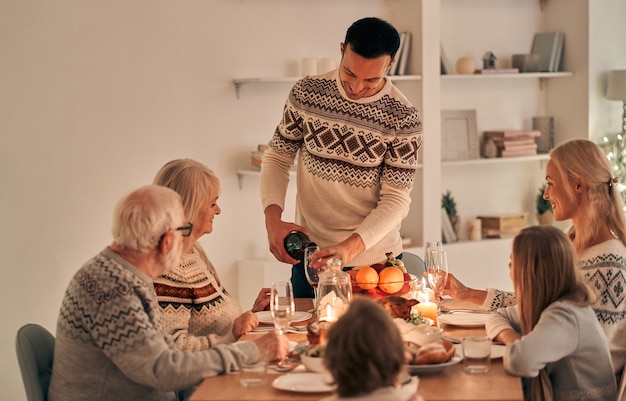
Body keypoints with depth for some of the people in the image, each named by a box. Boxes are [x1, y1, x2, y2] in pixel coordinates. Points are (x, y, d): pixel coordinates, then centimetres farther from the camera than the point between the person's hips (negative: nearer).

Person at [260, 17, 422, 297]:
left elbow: (396, 200, -14)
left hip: (375, 260, -2)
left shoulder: (403, 118, -14)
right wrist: (273, 219, -16)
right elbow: (277, 158, 1)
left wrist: (350, 247, -29)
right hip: (308, 257, 2)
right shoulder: (306, 93, -7)